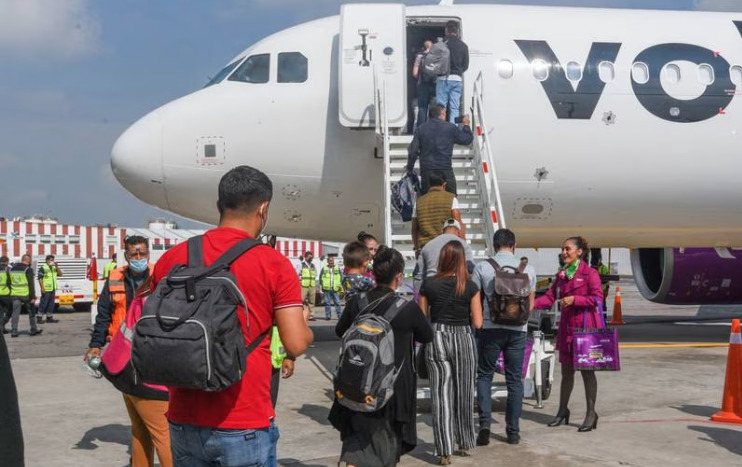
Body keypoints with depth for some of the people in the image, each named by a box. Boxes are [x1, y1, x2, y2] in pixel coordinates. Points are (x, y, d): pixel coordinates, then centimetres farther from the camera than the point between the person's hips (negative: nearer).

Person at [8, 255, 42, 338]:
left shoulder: (12, 269, 10)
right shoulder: (28, 270, -10)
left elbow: (9, 282, 16)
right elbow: (31, 284, -13)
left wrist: (10, 293, 23)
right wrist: (33, 296, -11)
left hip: (15, 294, 4)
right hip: (25, 294, -4)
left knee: (15, 313, 4)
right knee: (31, 312, 10)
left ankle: (14, 331, -2)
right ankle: (33, 330, 16)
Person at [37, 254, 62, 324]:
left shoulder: (54, 268, 15)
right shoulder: (43, 268, -7)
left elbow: (60, 274, 10)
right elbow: (40, 278, -12)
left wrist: (57, 267, -2)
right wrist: (42, 288, -19)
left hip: (53, 289, 7)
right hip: (46, 289, -7)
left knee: (51, 304, 11)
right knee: (43, 303, -6)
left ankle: (49, 317, 17)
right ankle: (39, 317, 0)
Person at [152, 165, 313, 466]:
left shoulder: (172, 259, 2)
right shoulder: (274, 264, -10)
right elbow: (296, 345, -12)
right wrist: (305, 325, 10)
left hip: (184, 422, 4)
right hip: (244, 427, -4)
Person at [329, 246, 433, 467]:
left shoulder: (356, 303, -7)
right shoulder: (409, 308, -16)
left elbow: (340, 331, 11)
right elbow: (427, 336, 2)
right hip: (394, 389, -2)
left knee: (356, 446, 12)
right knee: (387, 446, 16)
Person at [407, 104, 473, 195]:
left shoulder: (420, 129, 5)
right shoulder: (450, 128, 0)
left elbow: (413, 151, 1)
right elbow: (467, 139, 10)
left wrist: (409, 168, 13)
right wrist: (466, 125, 28)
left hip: (426, 171, 2)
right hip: (446, 170, -2)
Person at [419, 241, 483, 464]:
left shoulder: (428, 284, -3)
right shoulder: (470, 286, -5)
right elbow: (477, 322, -5)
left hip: (437, 339, 0)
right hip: (464, 340, 0)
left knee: (441, 395, 3)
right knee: (464, 394, 15)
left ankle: (445, 451, 0)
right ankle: (464, 443, 28)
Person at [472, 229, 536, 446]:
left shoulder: (482, 268, -4)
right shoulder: (528, 269, 2)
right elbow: (531, 304, 8)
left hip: (490, 328, -1)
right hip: (517, 330, 2)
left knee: (484, 375, 11)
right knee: (515, 379, 9)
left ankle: (485, 422, -3)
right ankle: (513, 431, 13)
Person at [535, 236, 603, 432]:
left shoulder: (590, 273, -7)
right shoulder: (561, 275, 13)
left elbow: (597, 298, -13)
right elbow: (550, 296, 9)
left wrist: (574, 299, -22)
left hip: (586, 327, -6)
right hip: (567, 326, 6)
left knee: (587, 370, 0)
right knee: (566, 370, 13)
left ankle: (591, 413, 10)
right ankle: (563, 411, 24)